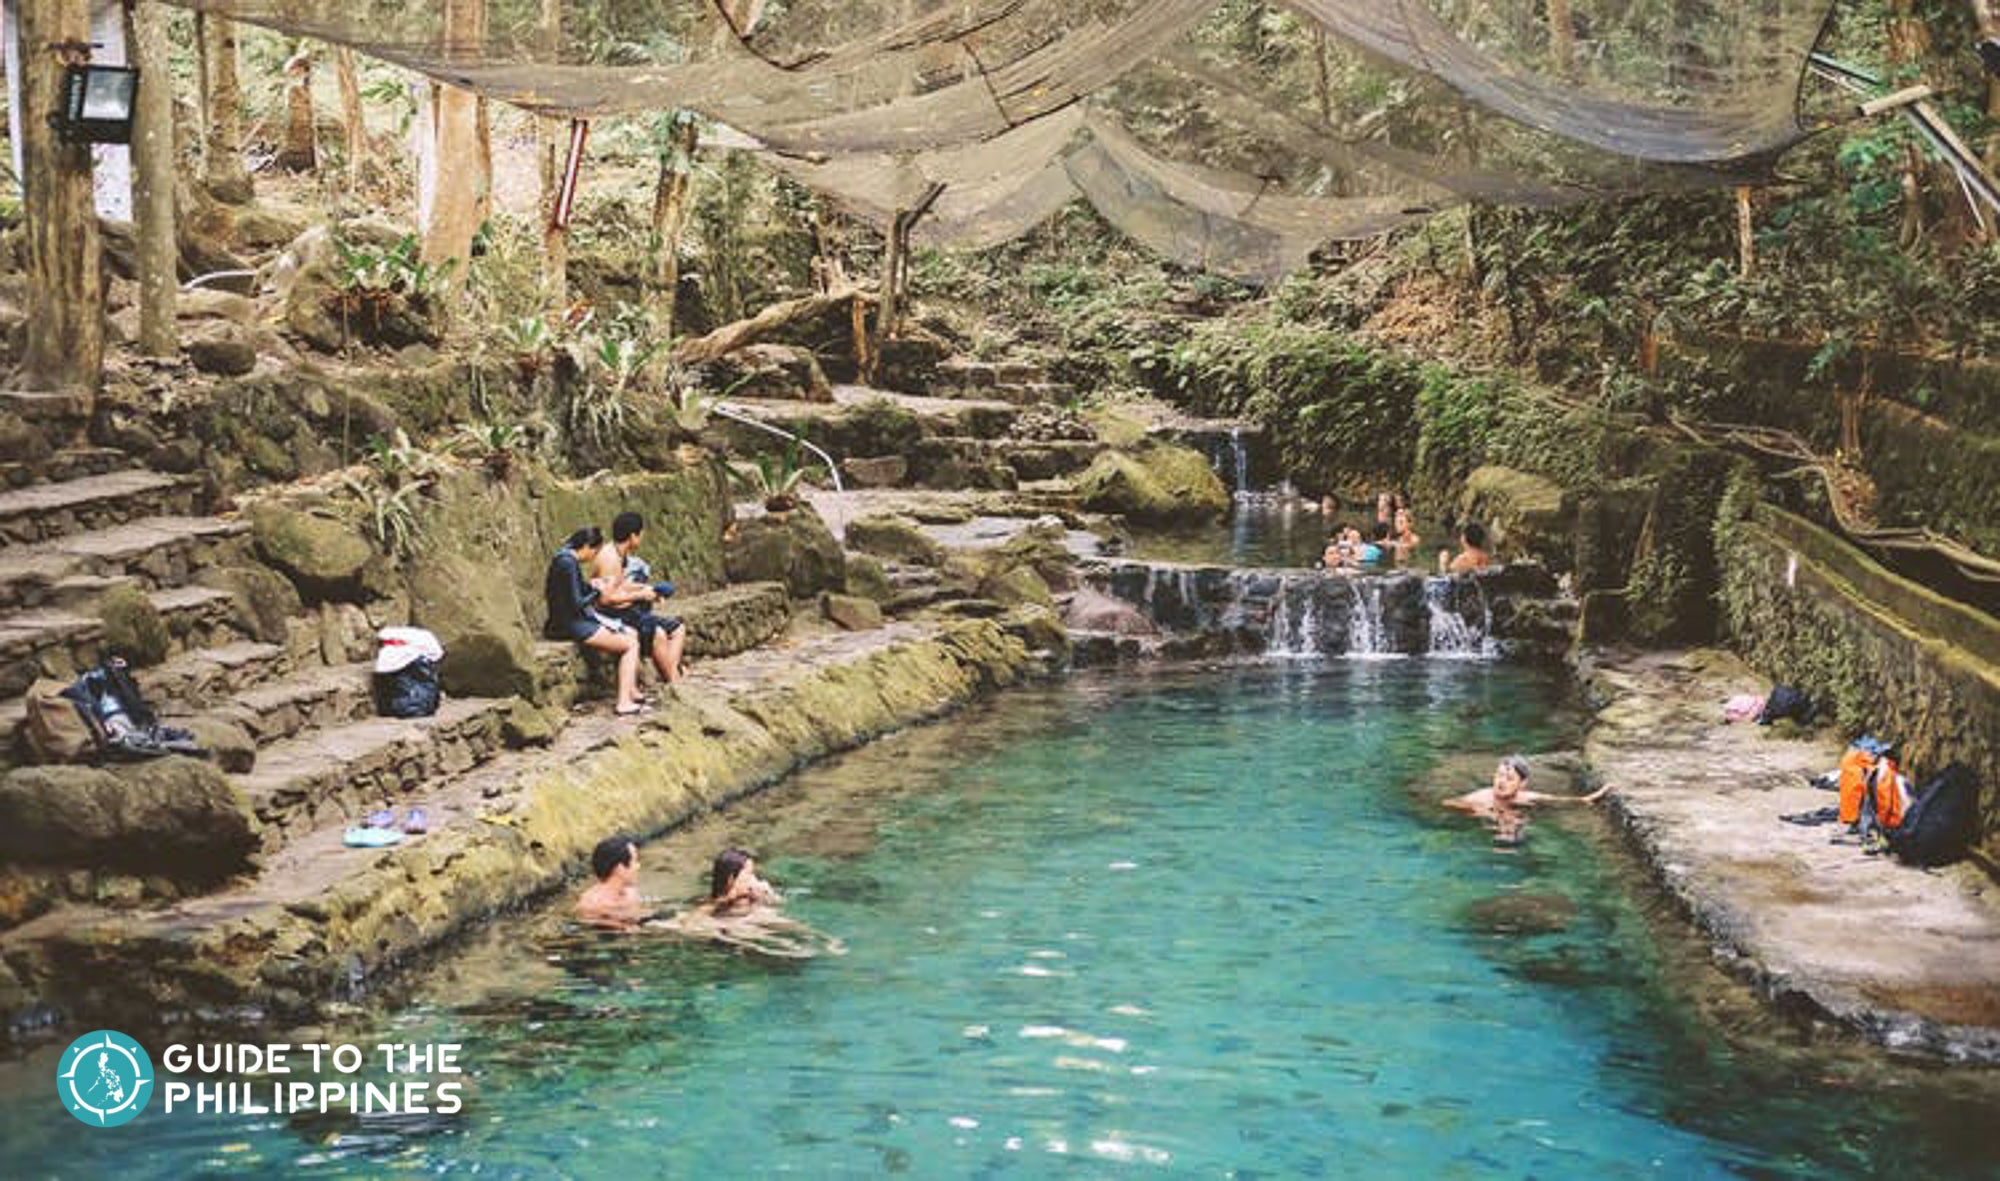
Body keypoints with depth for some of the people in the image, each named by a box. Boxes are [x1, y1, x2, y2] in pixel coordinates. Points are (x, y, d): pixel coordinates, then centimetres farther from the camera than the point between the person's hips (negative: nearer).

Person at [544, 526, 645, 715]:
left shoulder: (568, 559, 12)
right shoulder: (567, 563, -20)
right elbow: (576, 604, -22)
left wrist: (592, 586, 7)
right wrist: (598, 591, -8)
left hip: (578, 620, 11)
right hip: (569, 626, -11)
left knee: (632, 634, 14)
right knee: (631, 645, -10)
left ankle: (633, 693, 14)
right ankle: (624, 703, -12)